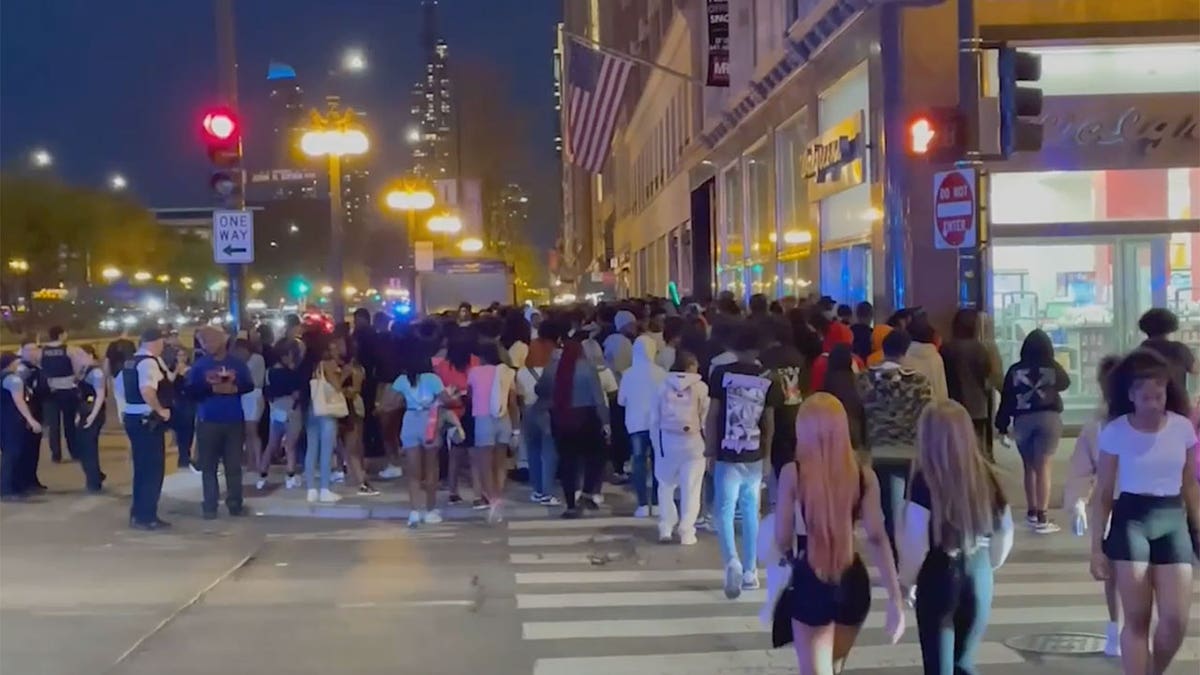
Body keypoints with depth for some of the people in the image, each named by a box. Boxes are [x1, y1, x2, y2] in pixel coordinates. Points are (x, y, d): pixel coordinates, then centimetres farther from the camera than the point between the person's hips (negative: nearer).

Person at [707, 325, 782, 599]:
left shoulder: (722, 373, -6)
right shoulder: (767, 379, -1)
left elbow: (712, 415, -5)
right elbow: (769, 422, 4)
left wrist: (710, 448, 3)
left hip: (727, 454, -2)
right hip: (755, 456, 3)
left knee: (725, 510, 1)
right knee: (751, 511, 13)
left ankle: (732, 562, -20)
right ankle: (750, 572, 18)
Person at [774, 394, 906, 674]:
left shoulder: (792, 474, -12)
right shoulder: (864, 476, -5)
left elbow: (782, 540, -6)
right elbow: (877, 538, -10)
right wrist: (896, 598, -10)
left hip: (810, 585, -4)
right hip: (853, 584, 4)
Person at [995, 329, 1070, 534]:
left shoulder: (1015, 370, 2)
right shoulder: (1053, 368, 2)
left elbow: (1005, 400, 2)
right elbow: (1065, 383, 23)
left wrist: (1002, 428, 7)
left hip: (1022, 420, 1)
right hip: (1048, 417, -1)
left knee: (1030, 467, 17)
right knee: (1043, 467, -4)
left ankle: (1032, 512, 26)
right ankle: (1041, 518, -9)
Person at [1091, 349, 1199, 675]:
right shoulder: (1115, 432, -6)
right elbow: (1103, 493, 0)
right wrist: (1097, 547, -2)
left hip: (1173, 520, 2)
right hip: (1130, 521, -2)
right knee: (1137, 619, -2)